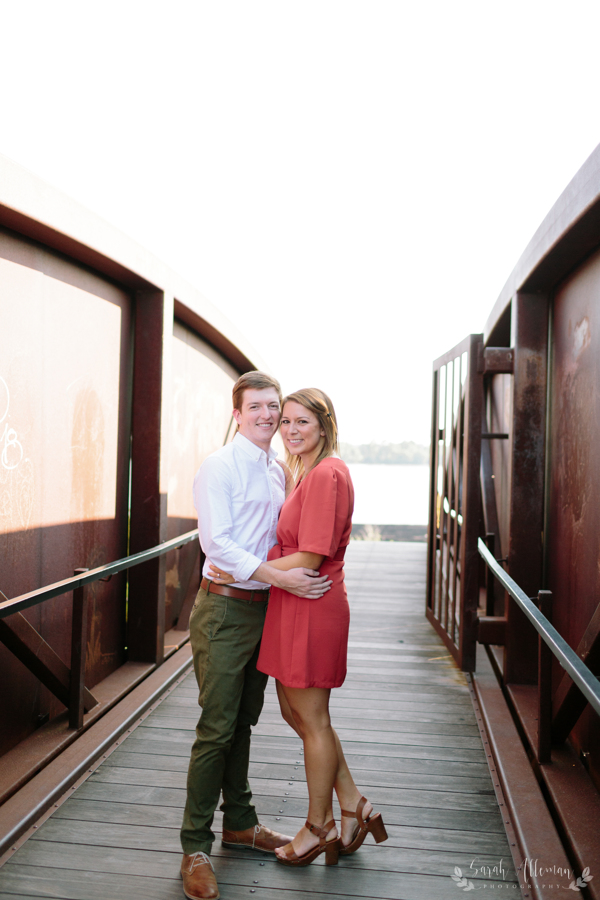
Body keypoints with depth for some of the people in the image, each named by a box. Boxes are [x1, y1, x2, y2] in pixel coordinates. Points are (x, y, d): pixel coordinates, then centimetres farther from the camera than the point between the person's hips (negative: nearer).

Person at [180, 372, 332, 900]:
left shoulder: (280, 472, 12)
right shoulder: (219, 467, -10)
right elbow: (216, 543, -19)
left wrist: (304, 573, 4)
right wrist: (280, 577, -23)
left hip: (265, 607, 7)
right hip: (226, 608, -7)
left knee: (244, 722, 18)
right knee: (217, 728, -2)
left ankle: (239, 823, 34)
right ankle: (196, 847, 13)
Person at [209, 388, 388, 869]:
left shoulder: (326, 474, -18)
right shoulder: (310, 473, 13)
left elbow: (309, 558, -22)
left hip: (311, 608, -10)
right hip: (293, 607, 10)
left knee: (313, 720, 7)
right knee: (295, 711, 18)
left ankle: (319, 827, 28)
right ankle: (354, 806, 32)